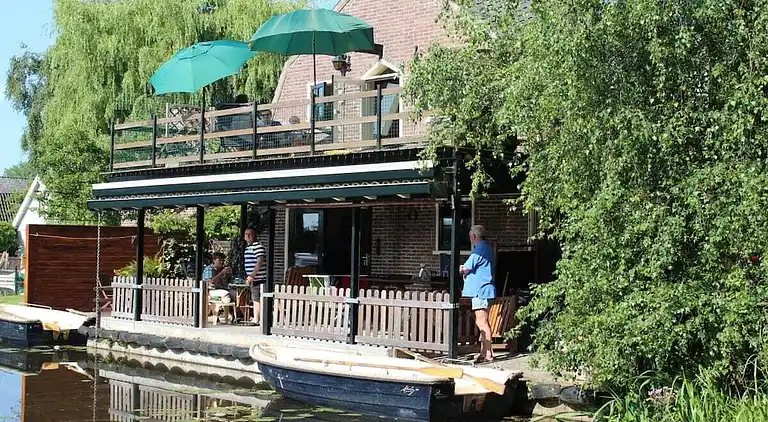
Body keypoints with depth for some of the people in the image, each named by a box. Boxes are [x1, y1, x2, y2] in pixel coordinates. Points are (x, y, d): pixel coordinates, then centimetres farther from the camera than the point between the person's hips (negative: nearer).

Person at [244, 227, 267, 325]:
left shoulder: (258, 247, -12)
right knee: (255, 299, 12)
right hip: (252, 279, 10)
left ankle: (262, 320, -8)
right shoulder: (248, 247, 18)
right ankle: (255, 319, 17)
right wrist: (248, 276, 20)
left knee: (259, 299, -9)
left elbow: (260, 262, -20)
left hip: (259, 278, -10)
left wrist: (252, 275, -23)